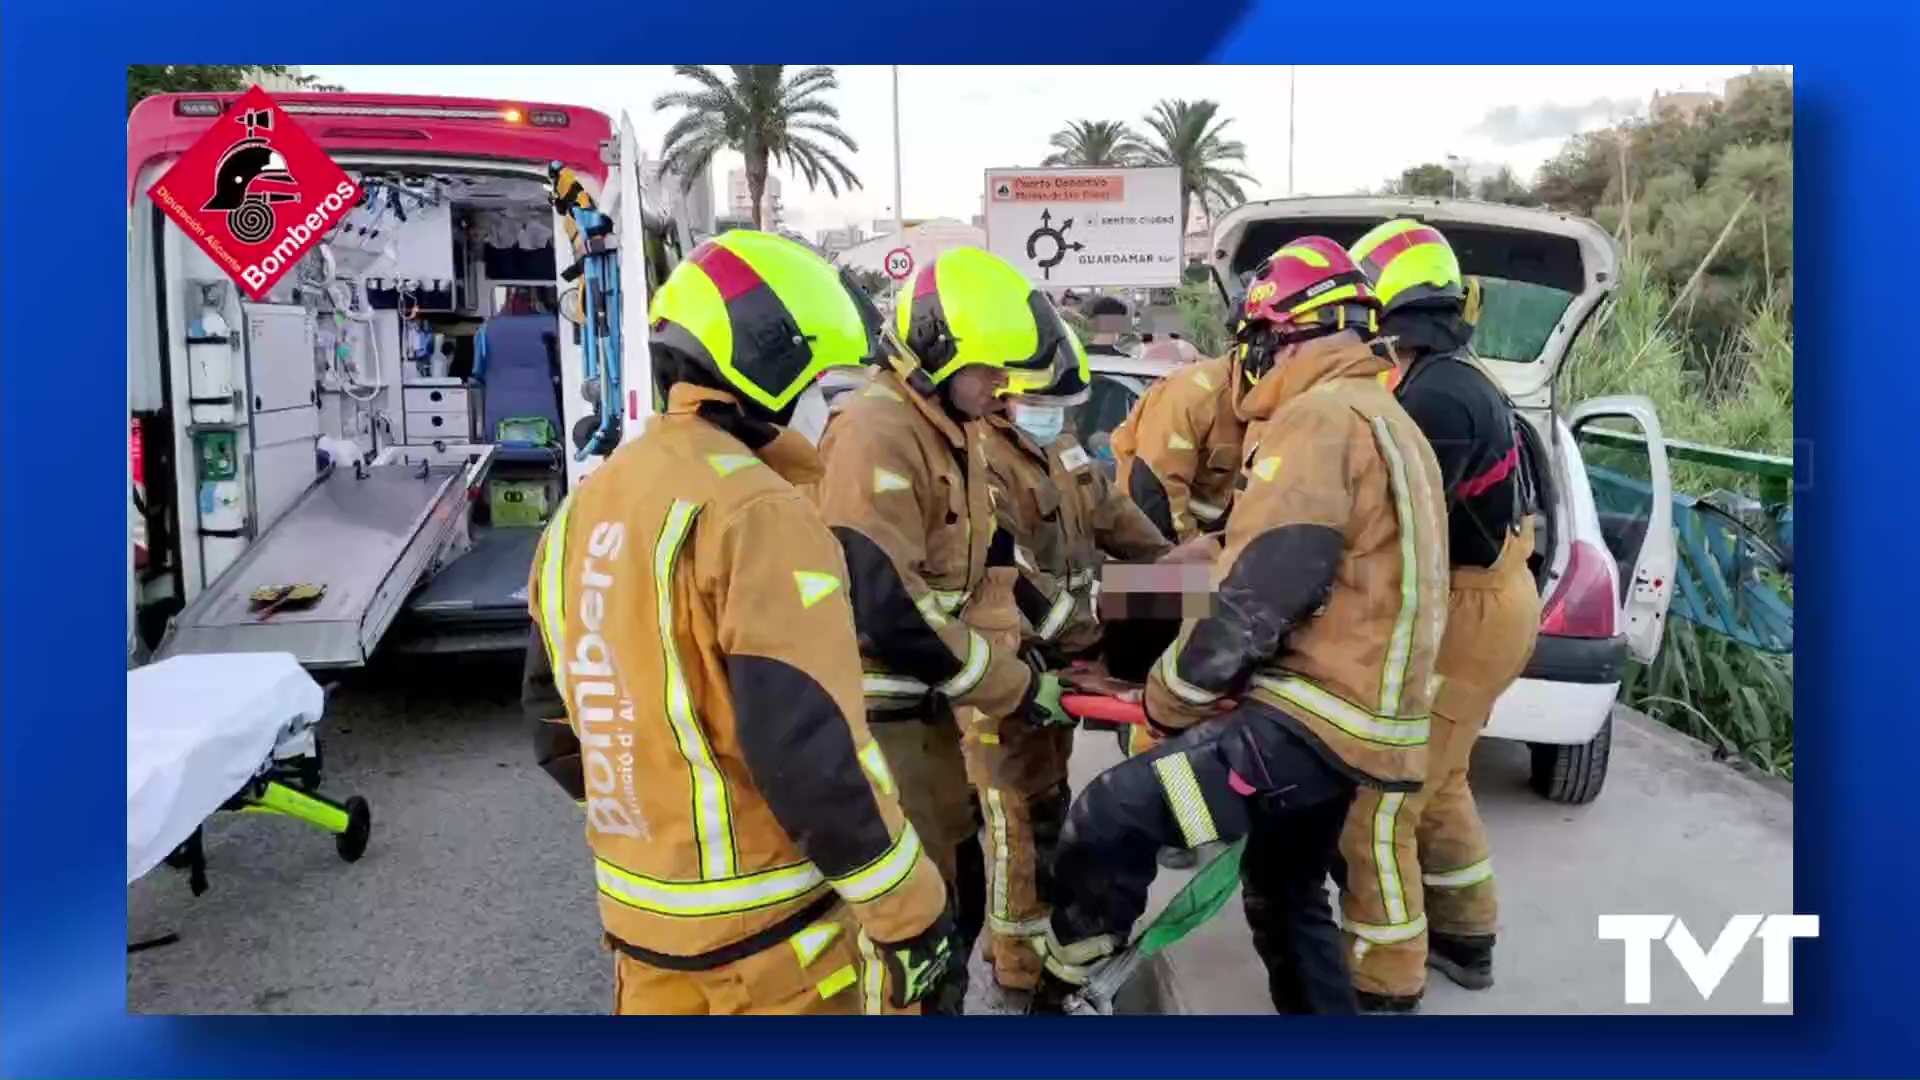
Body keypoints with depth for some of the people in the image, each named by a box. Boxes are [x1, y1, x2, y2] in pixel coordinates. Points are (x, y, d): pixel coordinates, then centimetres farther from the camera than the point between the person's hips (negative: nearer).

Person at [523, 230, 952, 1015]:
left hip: (639, 910, 8)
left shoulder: (584, 508, 5)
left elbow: (557, 720, 14)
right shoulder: (756, 513, -21)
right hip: (771, 923, -7)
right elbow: (810, 749, -26)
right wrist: (908, 909, -16)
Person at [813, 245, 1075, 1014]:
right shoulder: (875, 434, -21)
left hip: (925, 703, 9)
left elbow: (987, 556, 11)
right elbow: (887, 614, -26)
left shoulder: (956, 428, 10)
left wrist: (1000, 647, -8)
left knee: (960, 890, 20)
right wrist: (1014, 687, -17)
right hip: (873, 713, -9)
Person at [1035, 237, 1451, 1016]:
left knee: (1108, 820, -18)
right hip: (1359, 704, 11)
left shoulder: (1318, 417, -15)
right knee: (1286, 893, 25)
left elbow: (1254, 601, -22)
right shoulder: (1385, 418, 19)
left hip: (1315, 716, -11)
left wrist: (1167, 696, -8)